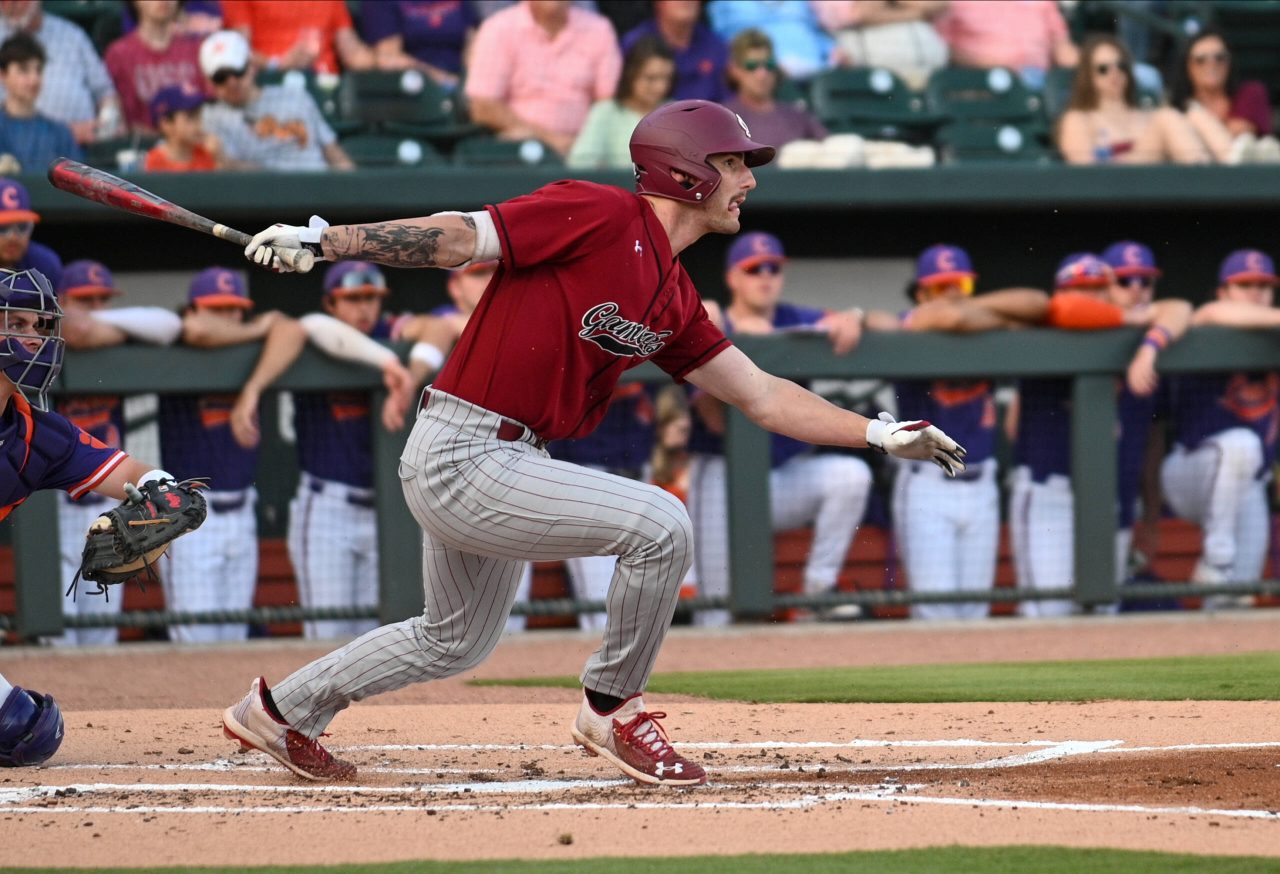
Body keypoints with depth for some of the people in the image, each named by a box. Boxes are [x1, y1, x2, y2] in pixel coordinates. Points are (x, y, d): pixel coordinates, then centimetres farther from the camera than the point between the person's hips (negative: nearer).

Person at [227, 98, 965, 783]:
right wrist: (321, 241, -22)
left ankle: (280, 713, 42)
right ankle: (612, 711, -1)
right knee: (661, 523, -19)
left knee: (456, 643, 26)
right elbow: (462, 236, -16)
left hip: (509, 464, 10)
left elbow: (762, 396, 16)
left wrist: (882, 435, 11)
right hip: (461, 459, -10)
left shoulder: (675, 299, 12)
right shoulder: (601, 217, -13)